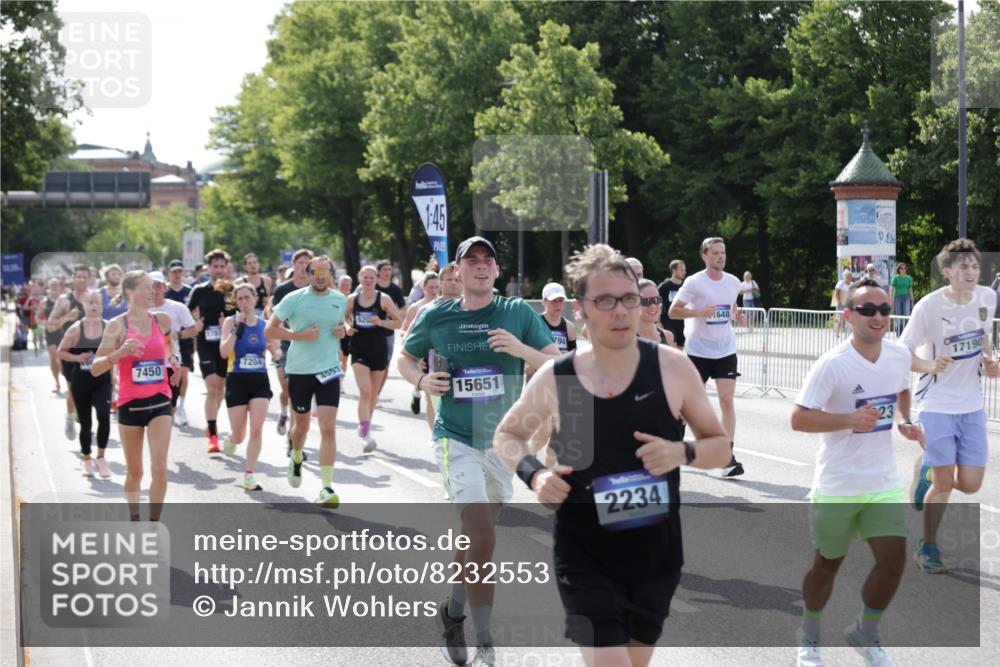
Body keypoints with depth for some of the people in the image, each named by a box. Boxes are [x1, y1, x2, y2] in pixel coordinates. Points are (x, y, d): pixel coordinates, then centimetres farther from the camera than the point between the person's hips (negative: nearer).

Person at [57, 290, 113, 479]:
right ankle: (87, 460, 28)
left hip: (102, 380, -1)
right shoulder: (76, 329, -2)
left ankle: (101, 457, -7)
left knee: (104, 415, -23)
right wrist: (77, 357, -13)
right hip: (80, 380, 1)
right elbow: (61, 352, 4)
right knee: (85, 422, 9)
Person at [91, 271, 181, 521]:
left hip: (159, 401, 2)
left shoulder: (162, 320, 2)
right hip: (130, 404, -2)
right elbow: (95, 369, -13)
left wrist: (173, 359, 14)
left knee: (159, 468, -12)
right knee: (134, 472, 11)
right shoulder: (117, 325, -9)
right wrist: (119, 353, -27)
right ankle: (134, 521, 32)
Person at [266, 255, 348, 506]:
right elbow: (270, 330, -6)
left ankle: (327, 487, -12)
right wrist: (301, 335, -17)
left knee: (328, 428, -12)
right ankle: (296, 459, 50)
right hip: (299, 371, -1)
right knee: (301, 424, 17)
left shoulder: (340, 300, 4)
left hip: (329, 371, 1)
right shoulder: (294, 299, -7)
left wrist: (343, 330, 0)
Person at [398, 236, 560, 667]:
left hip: (504, 441, 3)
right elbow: (405, 358, 13)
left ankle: (453, 611, 42)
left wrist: (522, 349, -21)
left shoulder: (519, 313, -2)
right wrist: (421, 380, -8)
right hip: (457, 438, -3)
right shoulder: (436, 317, -2)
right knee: (482, 539, -17)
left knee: (473, 532, 18)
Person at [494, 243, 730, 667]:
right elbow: (507, 434, 11)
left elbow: (720, 446, 3)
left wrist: (683, 453, -19)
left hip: (656, 556, 2)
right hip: (584, 558, -2)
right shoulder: (554, 379, -7)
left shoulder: (672, 368, -7)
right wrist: (533, 473, -9)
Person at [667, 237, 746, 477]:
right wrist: (701, 312, -24)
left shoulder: (733, 282, 5)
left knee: (727, 401, -9)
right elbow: (673, 311, -11)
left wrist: (737, 316, 0)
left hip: (725, 351, 3)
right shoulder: (694, 282, -10)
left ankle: (728, 456, -9)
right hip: (698, 350, -3)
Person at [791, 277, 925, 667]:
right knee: (828, 563, 12)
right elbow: (798, 419, -21)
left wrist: (903, 422, 1)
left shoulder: (900, 356, -2)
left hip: (884, 483, 4)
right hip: (837, 485, -4)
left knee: (893, 561, -5)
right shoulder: (832, 365, -20)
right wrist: (850, 419, -32)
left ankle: (865, 634, 20)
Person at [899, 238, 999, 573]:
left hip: (972, 406, 5)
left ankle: (928, 470, 35)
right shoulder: (928, 306, -17)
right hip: (937, 404, -5)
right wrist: (929, 366, -29)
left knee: (970, 484, 3)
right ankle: (927, 548, 18)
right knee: (944, 484, -3)